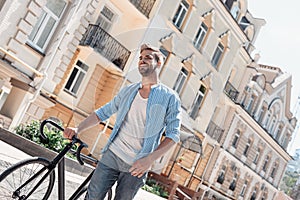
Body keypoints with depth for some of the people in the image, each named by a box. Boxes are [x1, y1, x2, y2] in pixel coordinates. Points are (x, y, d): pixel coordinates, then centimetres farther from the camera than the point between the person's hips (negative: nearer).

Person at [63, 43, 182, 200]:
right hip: (112, 155, 3)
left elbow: (173, 134, -7)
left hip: (136, 166, -3)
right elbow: (103, 112, 12)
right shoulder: (127, 90, 9)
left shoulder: (170, 97, -4)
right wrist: (78, 129, -2)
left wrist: (149, 159, -19)